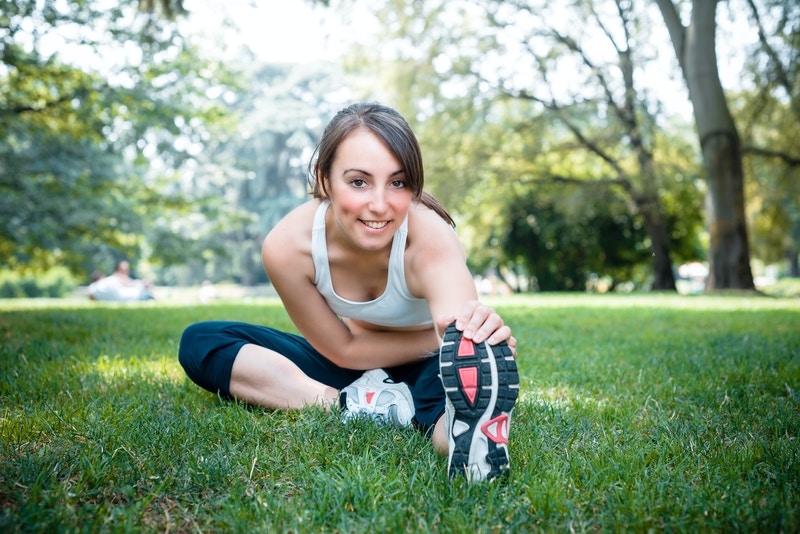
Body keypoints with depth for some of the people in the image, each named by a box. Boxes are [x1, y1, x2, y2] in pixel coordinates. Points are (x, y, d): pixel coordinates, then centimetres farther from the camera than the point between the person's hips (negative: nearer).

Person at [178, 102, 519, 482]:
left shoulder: (430, 241, -32)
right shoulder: (286, 247, -25)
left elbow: (463, 331, -47)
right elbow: (345, 350, -16)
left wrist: (476, 334, -71)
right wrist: (441, 338, -25)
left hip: (425, 370, -4)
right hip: (352, 366, 4)